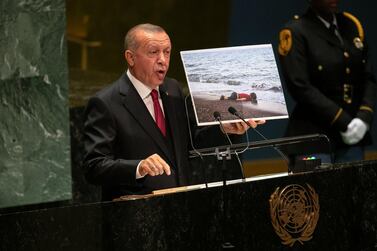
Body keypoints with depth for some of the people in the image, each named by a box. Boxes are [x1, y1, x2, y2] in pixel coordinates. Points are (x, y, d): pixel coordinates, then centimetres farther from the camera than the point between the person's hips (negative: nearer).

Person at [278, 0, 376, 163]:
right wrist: (343, 123, -14)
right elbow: (300, 87, -12)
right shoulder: (295, 33, -4)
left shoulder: (351, 25, 12)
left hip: (352, 137, 5)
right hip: (313, 137, -5)